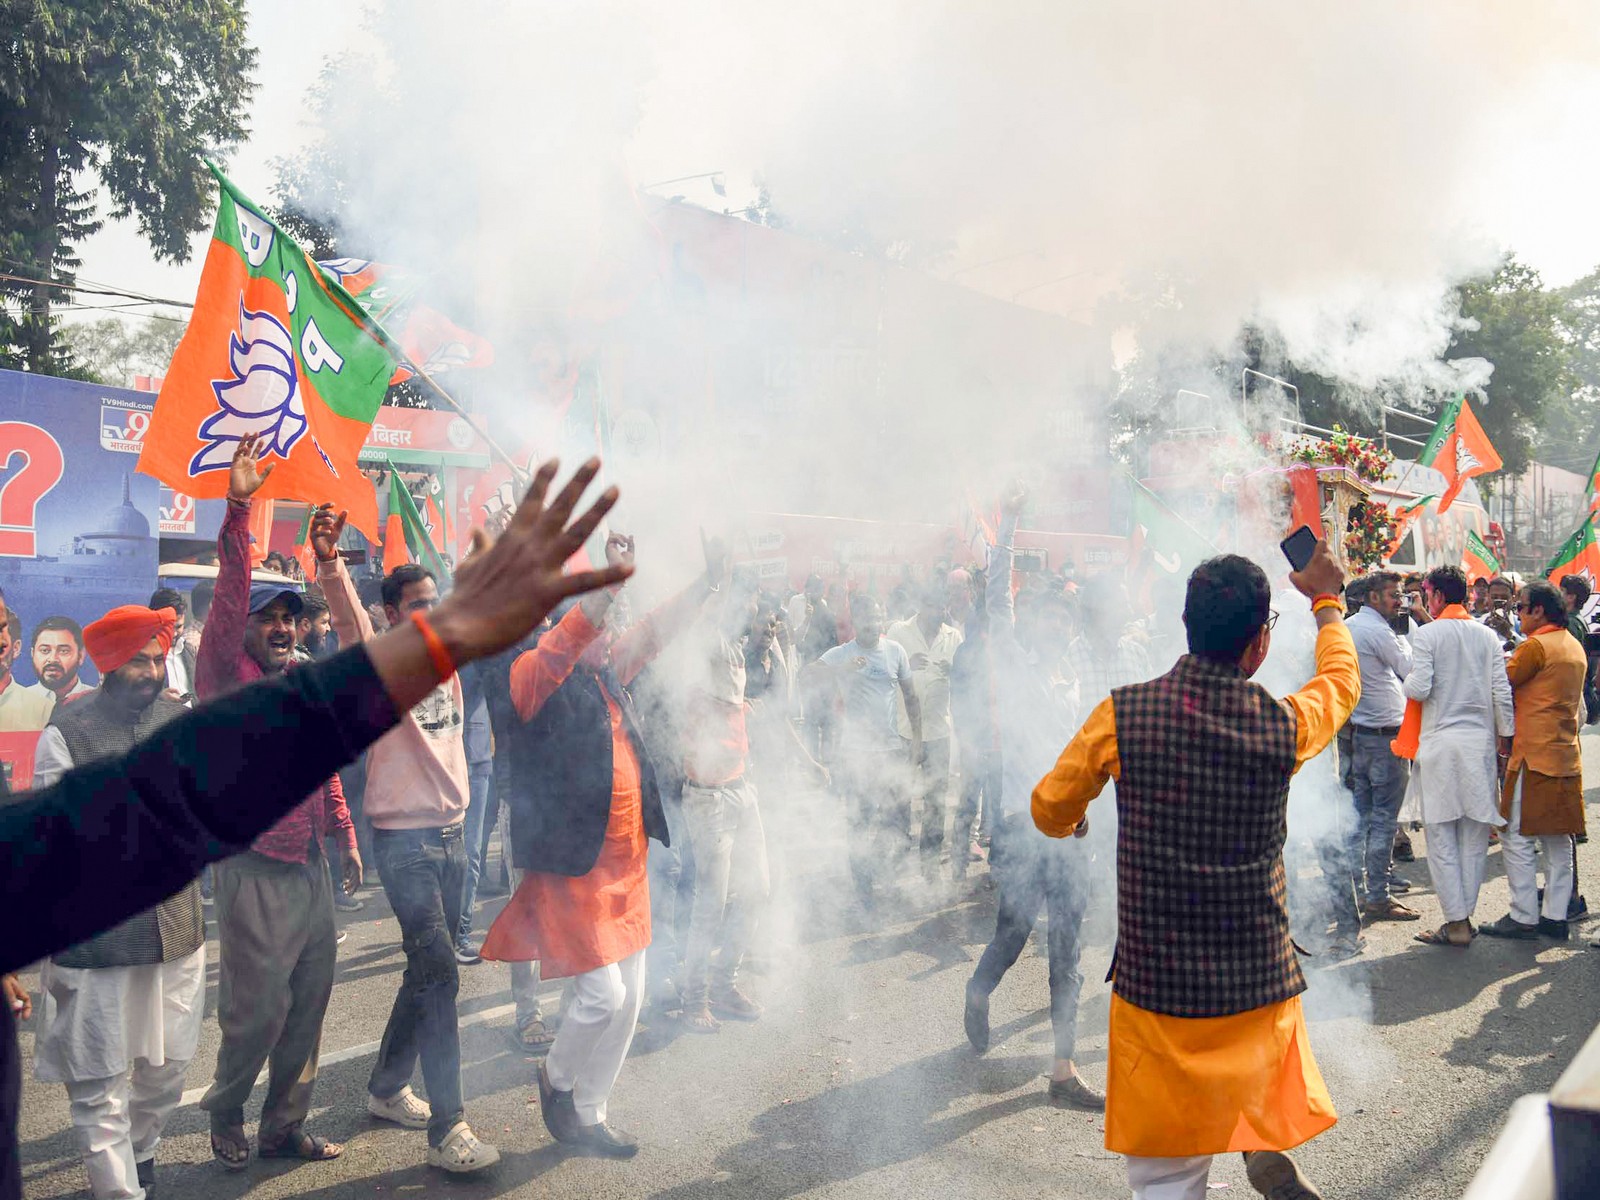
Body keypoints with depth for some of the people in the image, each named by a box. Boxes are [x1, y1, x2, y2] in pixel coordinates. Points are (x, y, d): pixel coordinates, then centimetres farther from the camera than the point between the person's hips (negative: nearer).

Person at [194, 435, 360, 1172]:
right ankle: (226, 1114, 27)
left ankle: (284, 1126, 27)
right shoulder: (226, 677, -7)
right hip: (254, 873, -6)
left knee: (308, 1004, 12)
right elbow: (228, 596, -22)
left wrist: (345, 838, 19)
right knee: (257, 1007, 1)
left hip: (311, 868, 7)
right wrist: (237, 509, -32)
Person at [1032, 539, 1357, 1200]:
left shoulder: (1121, 714, -13)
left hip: (1155, 986, -1)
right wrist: (1327, 599, 32)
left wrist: (1071, 822, 26)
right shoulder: (1284, 725, -9)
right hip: (1261, 983, 1)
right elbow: (1343, 678, 16)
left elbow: (1050, 811, 2)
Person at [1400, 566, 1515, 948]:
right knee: (1474, 837, 11)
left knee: (1441, 837, 2)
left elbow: (1419, 689, -14)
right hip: (1480, 742, 4)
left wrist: (1405, 682, 8)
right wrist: (1506, 736, 11)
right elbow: (1502, 693, 3)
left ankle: (1456, 923, 2)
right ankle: (1466, 914, 17)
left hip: (1440, 743, -4)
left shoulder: (1427, 634, -7)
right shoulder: (1488, 635, 5)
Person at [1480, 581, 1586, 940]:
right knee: (1558, 841, 11)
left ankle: (1524, 918, -1)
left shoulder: (1535, 646, -13)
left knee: (1517, 838, -3)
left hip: (1534, 755, -9)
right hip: (1567, 756, 9)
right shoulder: (1576, 648, 13)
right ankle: (1556, 916, 15)